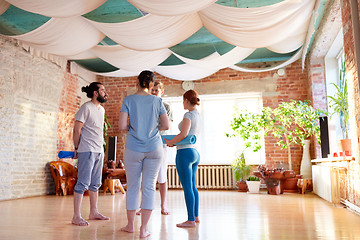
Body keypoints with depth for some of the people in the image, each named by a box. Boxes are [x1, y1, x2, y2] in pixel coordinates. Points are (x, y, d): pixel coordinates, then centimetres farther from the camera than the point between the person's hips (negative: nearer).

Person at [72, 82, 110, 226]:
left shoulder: (102, 109, 16)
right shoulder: (86, 108, -9)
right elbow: (77, 130, -10)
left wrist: (100, 147, 16)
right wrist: (77, 148, -8)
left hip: (99, 151, 8)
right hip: (87, 150, -8)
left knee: (95, 184, 13)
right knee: (83, 183, -7)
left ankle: (94, 212, 23)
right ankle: (76, 217, 0)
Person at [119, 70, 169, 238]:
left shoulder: (128, 100, -2)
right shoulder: (157, 101, 1)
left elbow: (122, 126, -9)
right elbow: (166, 125, 0)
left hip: (134, 149, 0)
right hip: (154, 149, 1)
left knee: (132, 187, 12)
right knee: (149, 187, 5)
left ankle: (130, 225, 25)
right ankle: (143, 229, 8)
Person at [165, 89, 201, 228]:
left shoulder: (188, 115, -11)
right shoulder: (198, 116, 17)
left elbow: (183, 134, -22)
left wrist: (170, 142, -9)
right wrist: (175, 142, 15)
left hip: (185, 152, -9)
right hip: (195, 152, 10)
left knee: (187, 187, -5)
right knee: (193, 186, 15)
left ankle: (191, 220, -1)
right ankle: (196, 216, 23)